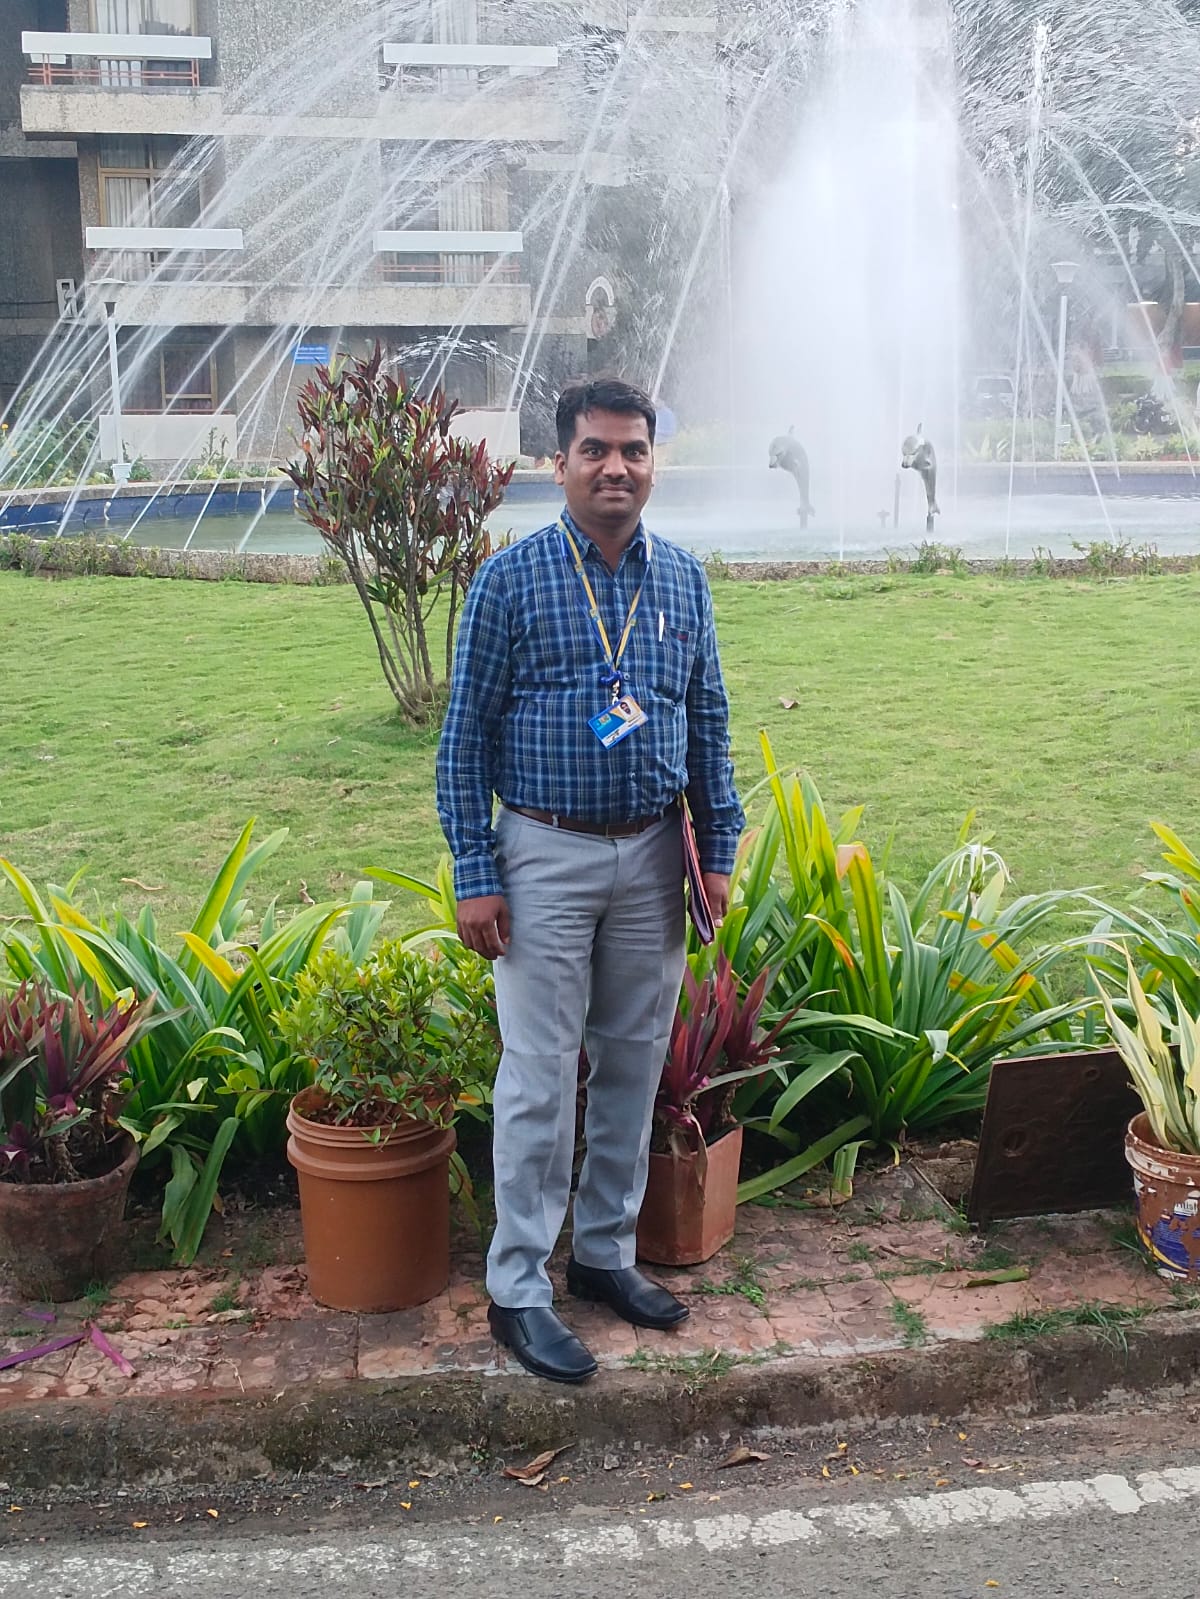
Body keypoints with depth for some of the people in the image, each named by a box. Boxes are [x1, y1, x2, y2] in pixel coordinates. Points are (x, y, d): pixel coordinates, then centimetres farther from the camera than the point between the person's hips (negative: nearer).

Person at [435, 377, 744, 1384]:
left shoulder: (683, 579, 5)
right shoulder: (511, 579, -7)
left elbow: (709, 723, 11)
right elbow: (467, 735, -6)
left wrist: (721, 849, 6)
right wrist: (476, 875, -10)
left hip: (652, 856, 4)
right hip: (547, 856, -4)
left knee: (635, 1064, 13)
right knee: (541, 1076, 0)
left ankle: (607, 1251, 29)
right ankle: (519, 1288, 12)